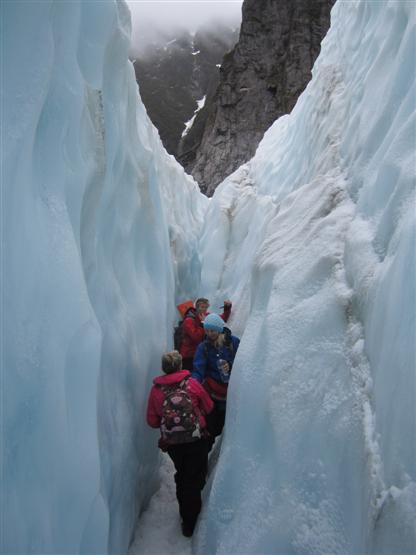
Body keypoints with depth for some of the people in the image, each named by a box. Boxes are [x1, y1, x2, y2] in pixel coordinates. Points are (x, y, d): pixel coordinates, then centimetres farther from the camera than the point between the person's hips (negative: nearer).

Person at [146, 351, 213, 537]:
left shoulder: (156, 389, -6)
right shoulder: (192, 383, -9)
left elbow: (152, 421, 0)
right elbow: (209, 407, 4)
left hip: (171, 443, 3)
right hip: (196, 440, -2)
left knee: (182, 476, 25)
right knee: (195, 480, 13)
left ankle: (185, 512, 39)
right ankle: (190, 522, 18)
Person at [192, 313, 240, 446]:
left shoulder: (234, 342, -6)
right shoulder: (203, 347, -5)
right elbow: (198, 371, -13)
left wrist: (231, 367, -20)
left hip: (230, 391, 1)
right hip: (211, 392, -1)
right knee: (209, 427, -4)